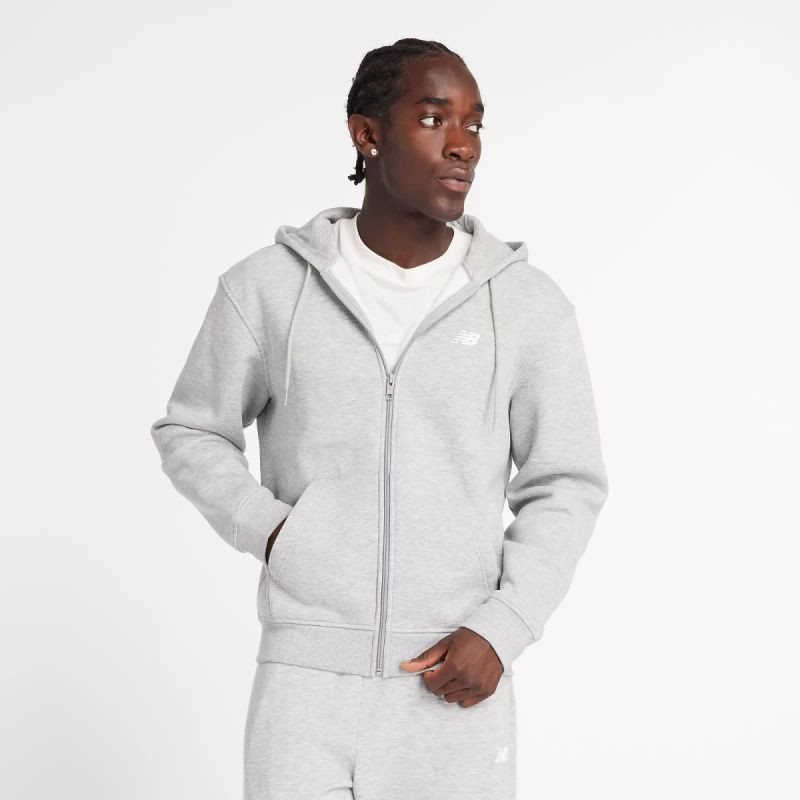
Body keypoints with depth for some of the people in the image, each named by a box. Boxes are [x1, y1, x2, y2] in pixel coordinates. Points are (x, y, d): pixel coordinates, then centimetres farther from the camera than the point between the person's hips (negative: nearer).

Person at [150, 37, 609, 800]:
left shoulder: (530, 303, -2)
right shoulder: (267, 287, -2)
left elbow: (565, 489, 3)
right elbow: (191, 435, 11)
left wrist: (499, 631, -11)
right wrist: (269, 532, -8)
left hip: (454, 681, 1)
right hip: (309, 679, 0)